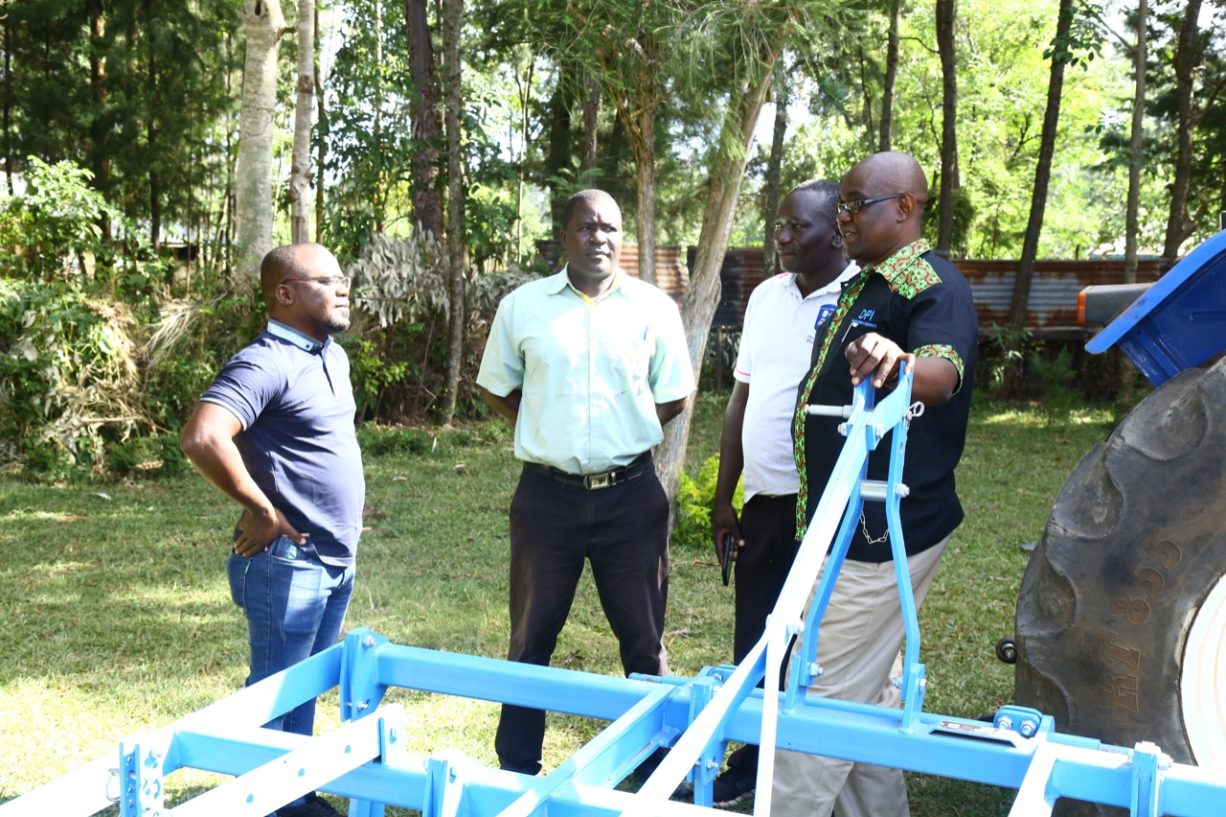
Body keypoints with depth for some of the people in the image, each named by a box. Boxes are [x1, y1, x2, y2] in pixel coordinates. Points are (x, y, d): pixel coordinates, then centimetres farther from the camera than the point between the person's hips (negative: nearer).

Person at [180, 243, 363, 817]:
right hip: (290, 563, -9)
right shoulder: (265, 364, -19)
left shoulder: (334, 356, 10)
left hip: (337, 559, 9)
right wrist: (262, 511, -23)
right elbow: (201, 438, -34)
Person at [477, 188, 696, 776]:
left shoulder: (654, 308, 1)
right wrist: (546, 438, 4)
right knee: (532, 637, 11)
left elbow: (674, 397, 9)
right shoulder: (522, 306, 1)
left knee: (643, 638, 10)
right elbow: (496, 389, 12)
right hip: (547, 493, 0)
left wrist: (623, 440, 2)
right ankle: (517, 769, 26)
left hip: (631, 495, 0)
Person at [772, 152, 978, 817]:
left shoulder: (934, 287, -16)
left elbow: (943, 373, -37)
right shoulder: (860, 287, 15)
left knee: (821, 698, -5)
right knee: (868, 693, 19)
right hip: (850, 530, 10)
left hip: (883, 535, -10)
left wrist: (897, 361, -60)